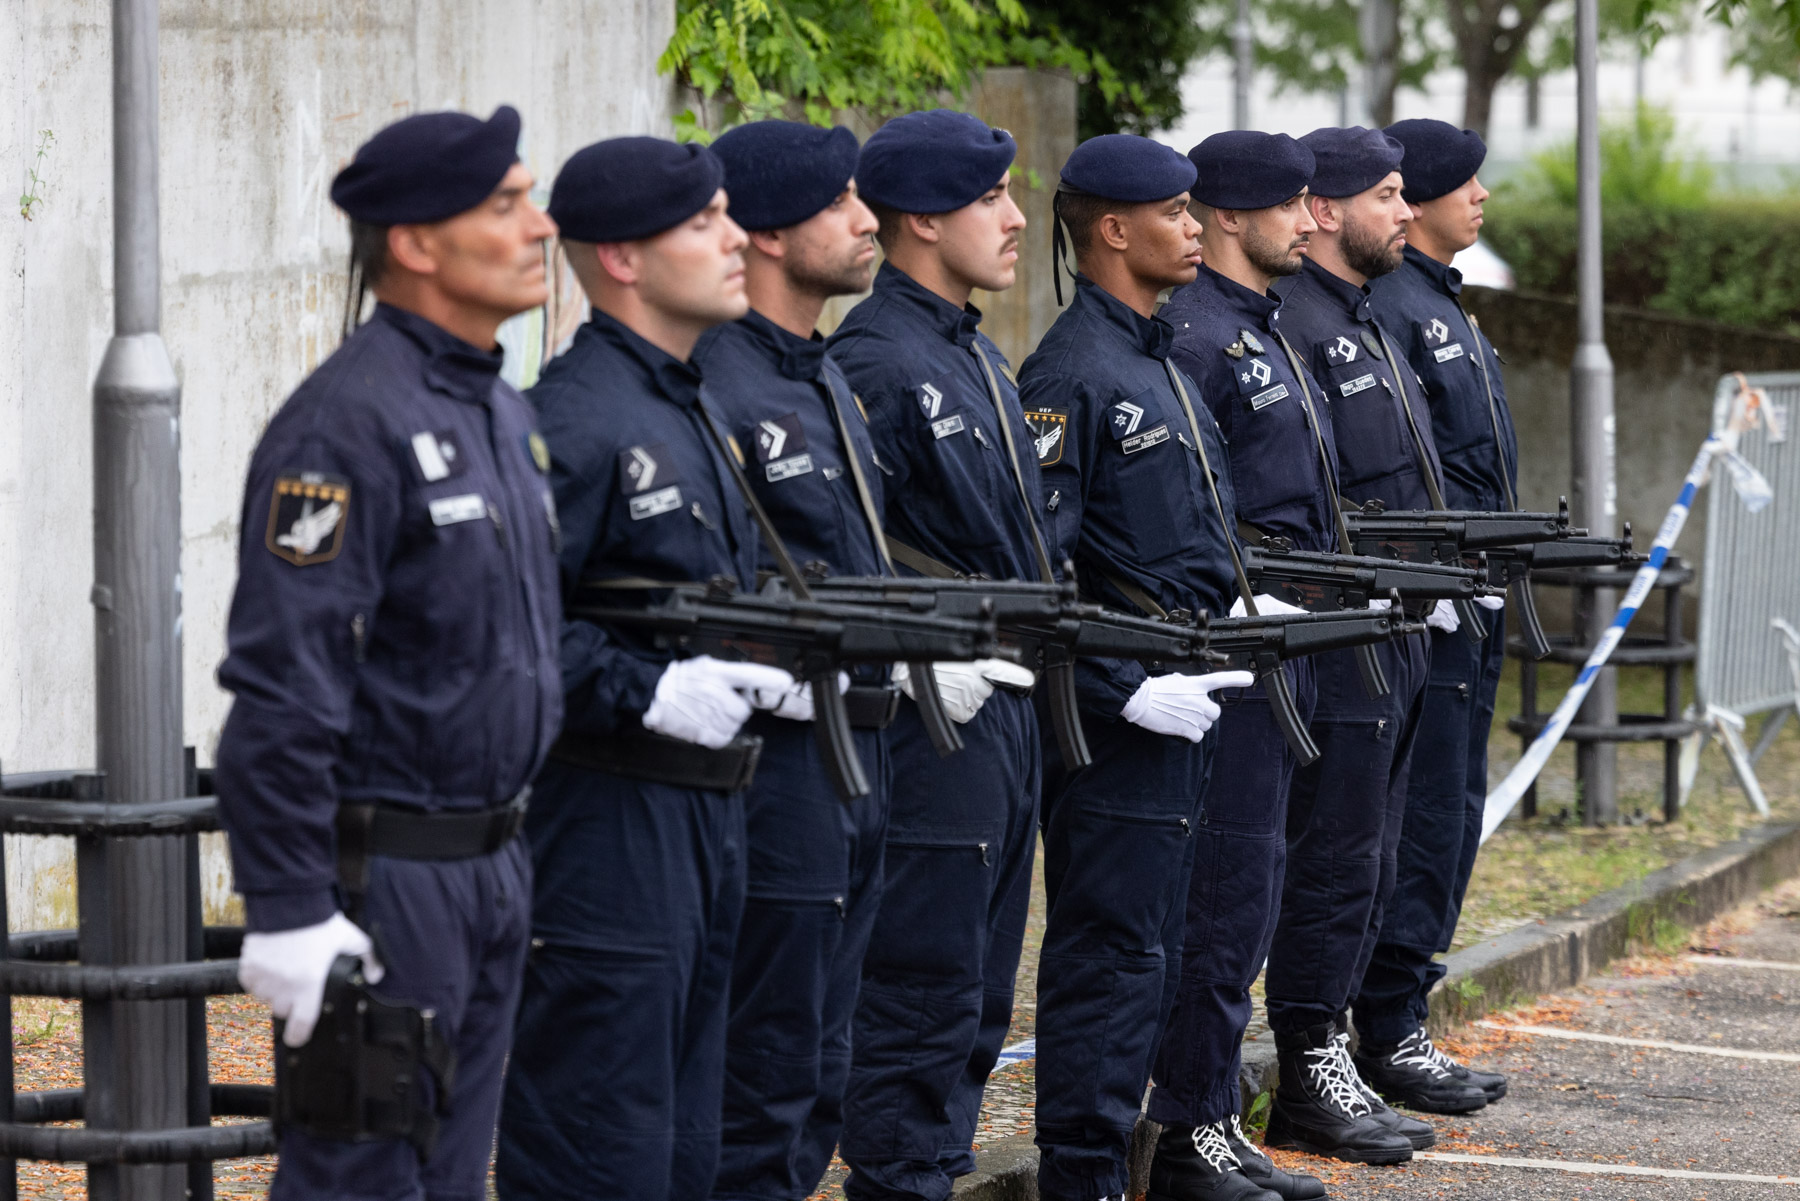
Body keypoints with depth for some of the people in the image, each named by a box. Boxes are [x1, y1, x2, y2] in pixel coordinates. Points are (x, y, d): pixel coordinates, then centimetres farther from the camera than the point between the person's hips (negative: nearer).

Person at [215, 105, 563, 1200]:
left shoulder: (503, 413, 13)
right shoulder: (348, 426, -17)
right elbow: (281, 686, -21)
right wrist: (288, 906, -24)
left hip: (493, 867, 9)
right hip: (384, 880, -9)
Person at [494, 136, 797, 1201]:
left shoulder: (691, 407, 17)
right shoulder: (572, 418, -15)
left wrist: (761, 666, 9)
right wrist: (649, 692, -24)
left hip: (708, 821, 10)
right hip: (608, 827, -10)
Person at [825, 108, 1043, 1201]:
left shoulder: (977, 357, 17)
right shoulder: (876, 361, -15)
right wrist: (927, 665, -23)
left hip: (1008, 706, 10)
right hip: (937, 715, -10)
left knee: (979, 989, 14)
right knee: (923, 989, -5)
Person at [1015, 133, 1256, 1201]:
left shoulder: (1161, 362, 17)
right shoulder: (1072, 374, -15)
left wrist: (1235, 610, 12)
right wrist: (1129, 690, -21)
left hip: (1181, 702, 10)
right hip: (1116, 713, -10)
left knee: (1154, 952, 14)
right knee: (1111, 954, -7)